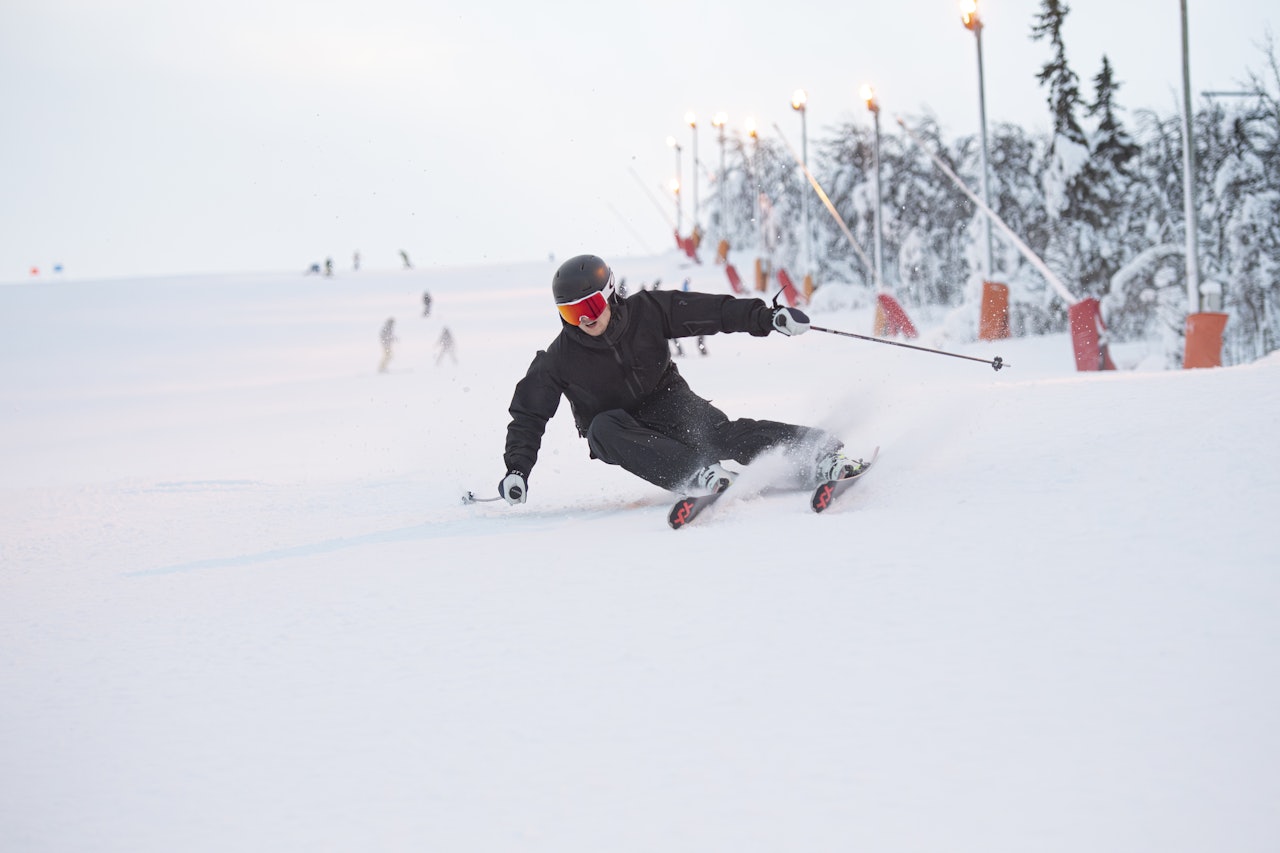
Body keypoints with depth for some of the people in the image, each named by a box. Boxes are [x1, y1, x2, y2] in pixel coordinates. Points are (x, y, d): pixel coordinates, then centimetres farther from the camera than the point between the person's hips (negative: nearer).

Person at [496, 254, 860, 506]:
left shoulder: (646, 311, -13)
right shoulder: (558, 361, -12)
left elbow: (710, 311, -11)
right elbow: (528, 416, -5)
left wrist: (766, 318, -19)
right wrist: (516, 470, -17)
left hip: (665, 403, 0)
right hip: (618, 434, 0)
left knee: (715, 429, -29)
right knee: (604, 428, -35)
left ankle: (816, 453, -42)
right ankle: (698, 474, -50)